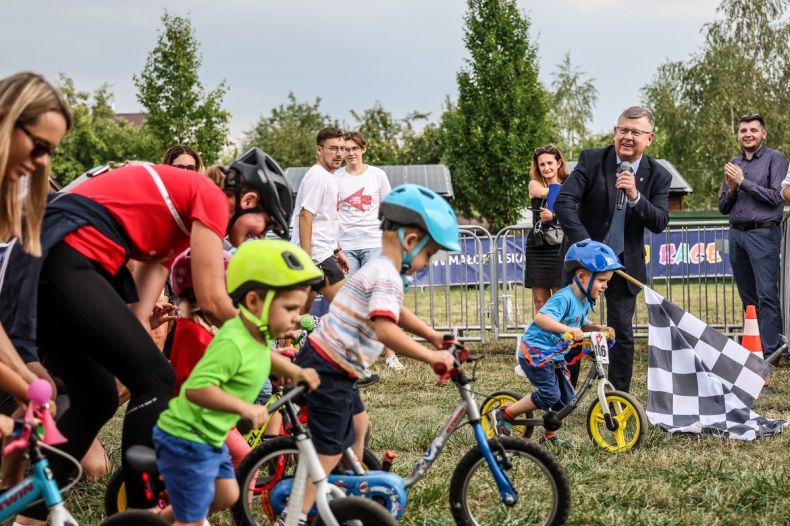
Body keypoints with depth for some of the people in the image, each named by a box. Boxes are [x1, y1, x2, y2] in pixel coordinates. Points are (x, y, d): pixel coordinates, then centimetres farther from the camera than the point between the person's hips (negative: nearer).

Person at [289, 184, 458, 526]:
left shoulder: (379, 269, 13)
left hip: (329, 365, 10)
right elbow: (385, 330, -35)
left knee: (357, 423, 25)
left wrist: (432, 335, 17)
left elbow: (395, 313, 29)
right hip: (327, 370, -10)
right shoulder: (387, 277, -20)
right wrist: (431, 357, -31)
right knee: (331, 449, -4)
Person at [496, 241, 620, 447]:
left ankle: (549, 435, 23)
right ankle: (505, 414, 1)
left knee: (566, 396, 7)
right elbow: (540, 318, -39)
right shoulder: (564, 298, -25)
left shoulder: (584, 302, 5)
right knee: (549, 394, -15)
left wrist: (599, 328, 4)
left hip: (554, 355, 9)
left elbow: (583, 325, 23)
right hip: (535, 351, -9)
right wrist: (567, 329, -50)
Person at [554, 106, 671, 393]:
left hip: (625, 264, 1)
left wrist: (635, 196, -29)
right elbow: (563, 202, -17)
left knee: (622, 333, 1)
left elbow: (660, 223, -12)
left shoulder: (658, 175, -4)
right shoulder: (592, 159, -9)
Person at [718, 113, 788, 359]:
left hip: (763, 234, -6)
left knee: (766, 295, -12)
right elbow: (723, 208, 17)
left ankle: (769, 352, -14)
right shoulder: (733, 165, 17)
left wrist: (744, 182, -12)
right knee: (748, 298, 9)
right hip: (736, 235, 6)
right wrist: (731, 190, -3)